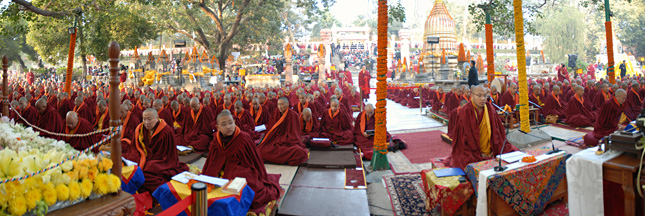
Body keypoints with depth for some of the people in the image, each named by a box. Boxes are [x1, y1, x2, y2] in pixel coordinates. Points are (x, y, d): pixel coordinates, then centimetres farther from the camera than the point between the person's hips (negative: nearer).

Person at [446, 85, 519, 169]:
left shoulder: (490, 109, 4)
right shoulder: (465, 112, -10)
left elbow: (497, 130, 7)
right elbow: (466, 137, -10)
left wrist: (495, 150, -5)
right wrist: (479, 154, -13)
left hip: (490, 152, 6)